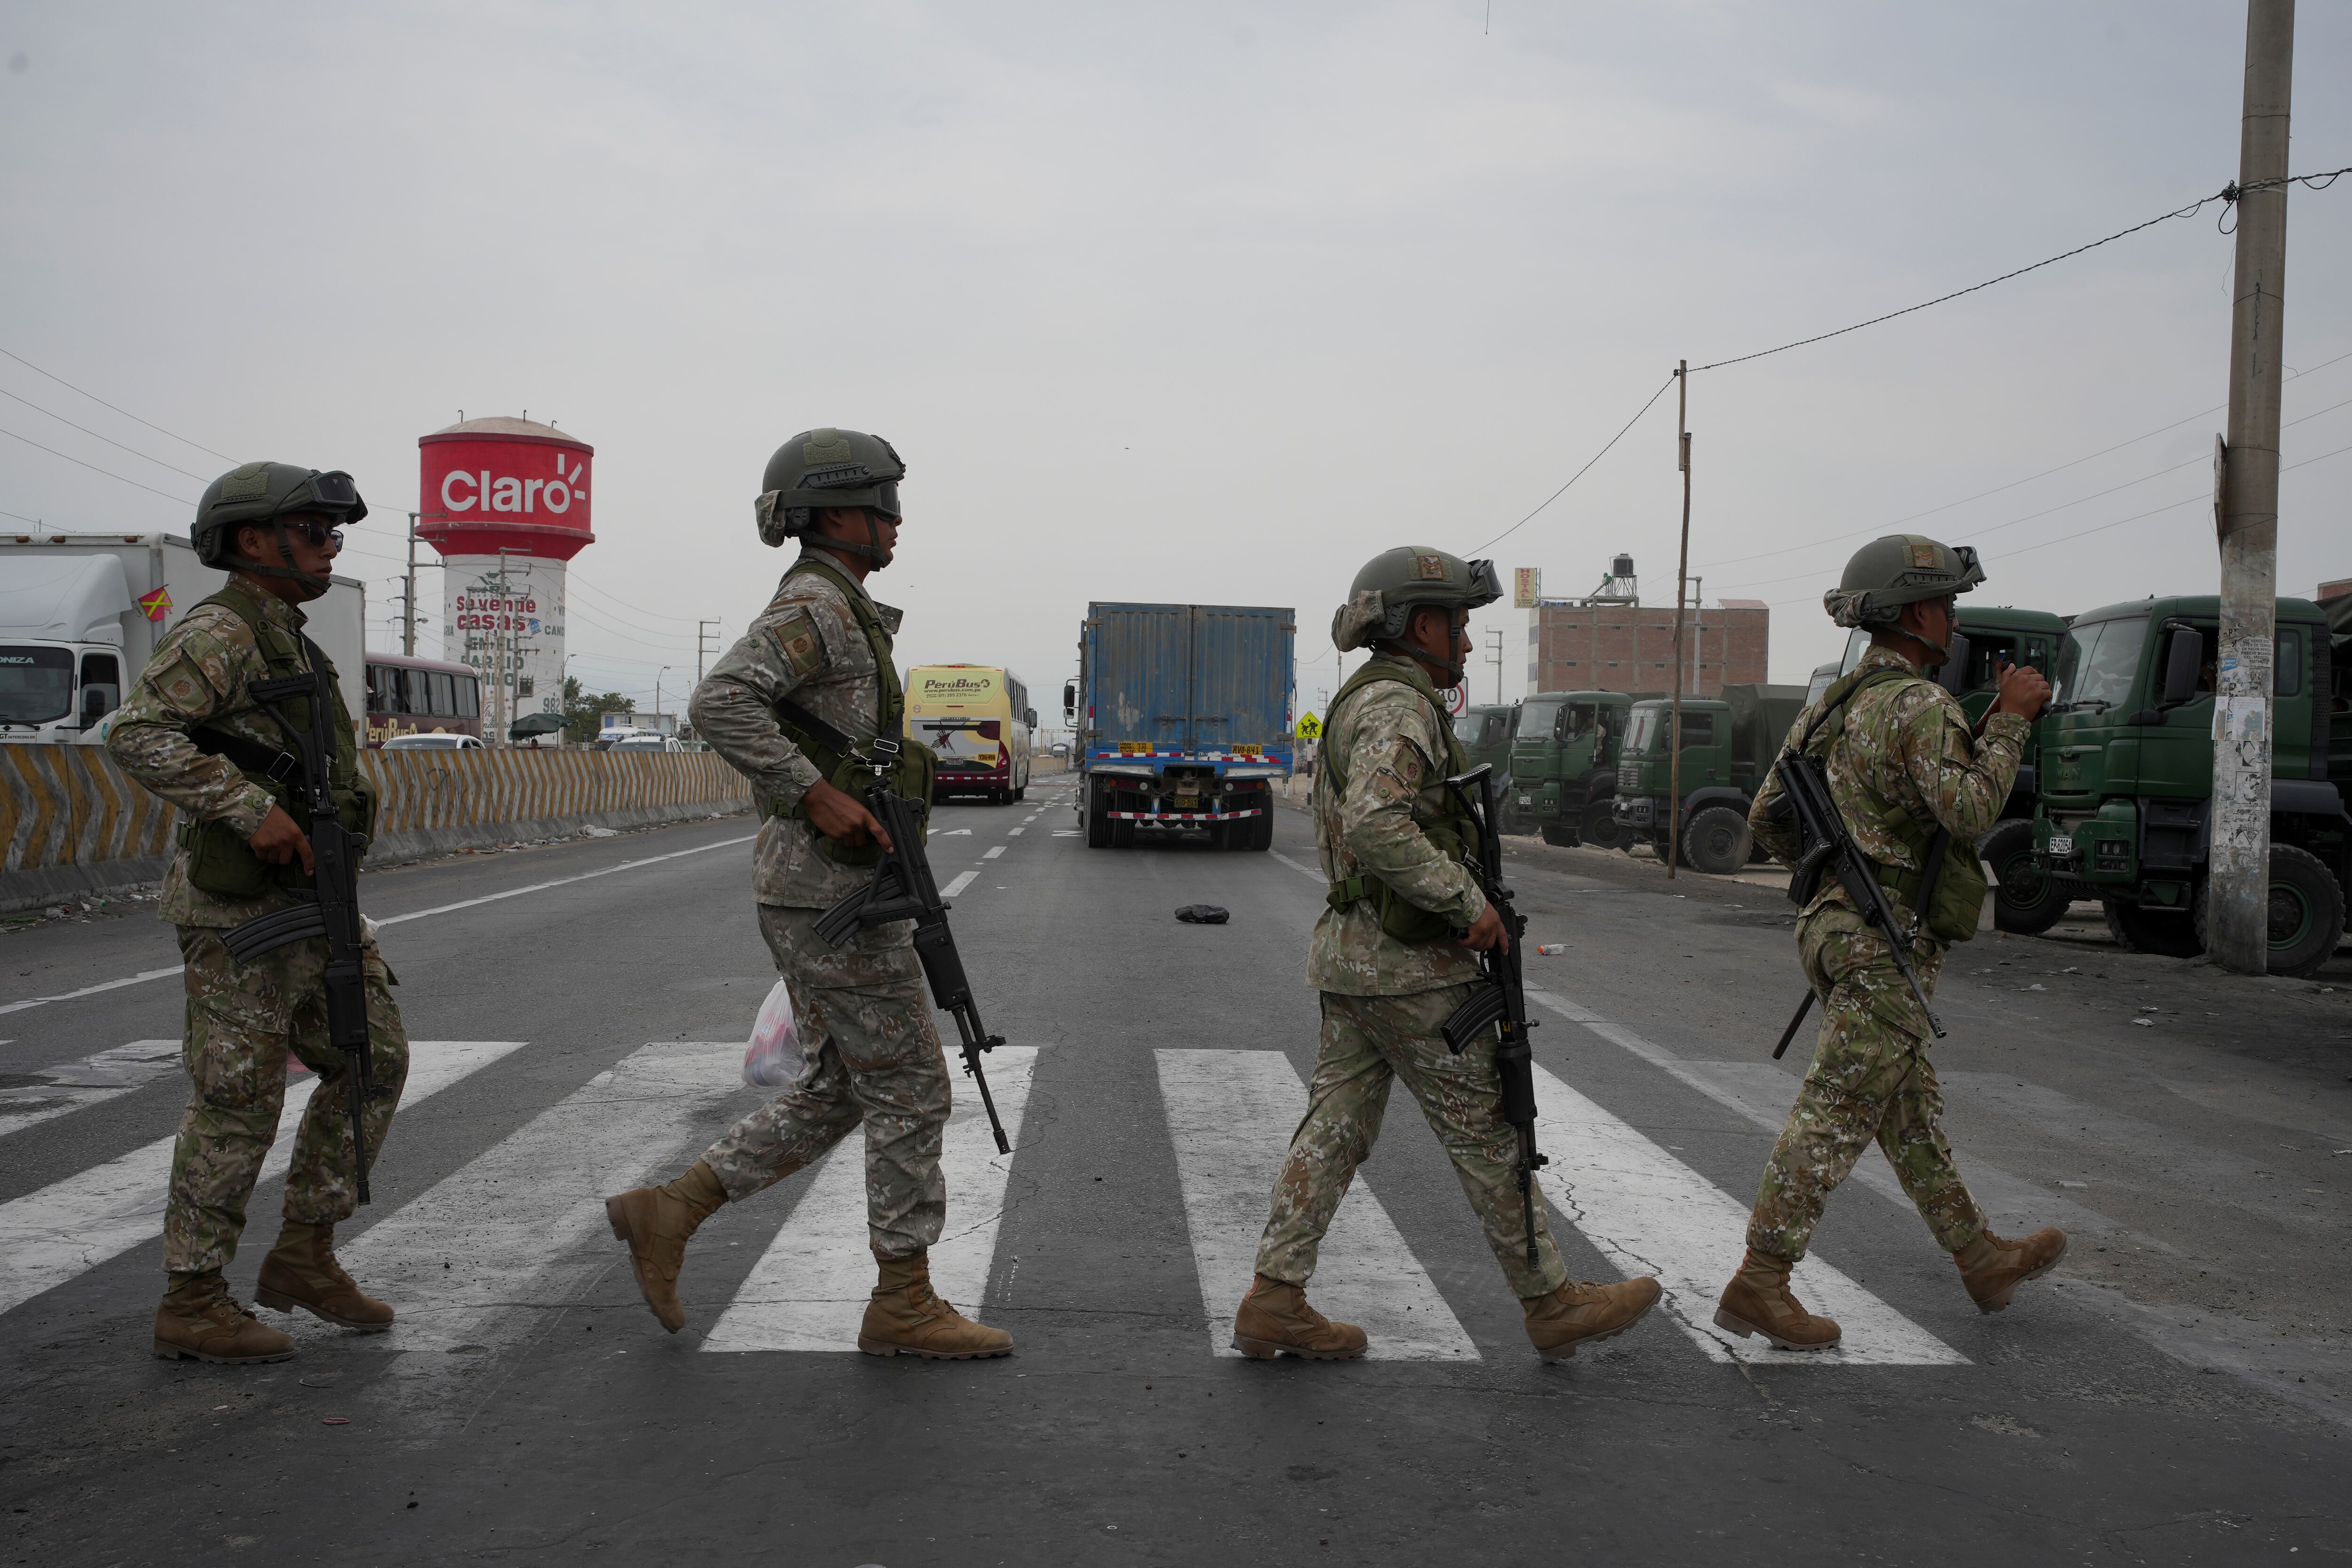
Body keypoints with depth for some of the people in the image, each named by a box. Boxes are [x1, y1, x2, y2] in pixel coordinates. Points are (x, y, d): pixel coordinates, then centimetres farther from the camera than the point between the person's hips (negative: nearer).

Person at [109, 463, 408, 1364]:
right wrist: (253, 810, -28)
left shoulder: (291, 646, 17)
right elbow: (137, 736, -26)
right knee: (238, 1104, -3)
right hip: (239, 910, -9)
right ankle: (192, 1303, 9)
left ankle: (304, 1256, 19)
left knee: (373, 1062, 10)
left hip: (310, 906, 9)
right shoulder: (218, 634, -13)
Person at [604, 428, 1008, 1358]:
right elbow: (719, 704, -29)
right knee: (909, 1089, -2)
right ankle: (905, 1305, 8)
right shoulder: (812, 605, -13)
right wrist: (819, 798, -26)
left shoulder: (843, 615, 19)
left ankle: (667, 1215, 16)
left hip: (822, 888, 10)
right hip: (832, 893, -10)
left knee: (835, 1096, 15)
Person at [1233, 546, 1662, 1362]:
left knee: (1335, 1128, 9)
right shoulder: (1397, 706, -16)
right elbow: (1377, 827, -31)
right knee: (1487, 1134, 1)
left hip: (1352, 954, 10)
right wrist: (1468, 901, -23)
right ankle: (1552, 1303, 13)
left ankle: (1273, 1303, 9)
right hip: (1410, 966, -10)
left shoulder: (1357, 703, 17)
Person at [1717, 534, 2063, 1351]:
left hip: (1838, 925, 10)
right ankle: (1757, 1287, -1)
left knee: (1911, 1113, 17)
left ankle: (1982, 1260, 32)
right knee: (1834, 1118, -5)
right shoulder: (1918, 704, -15)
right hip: (1886, 945, -10)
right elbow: (1969, 810, -28)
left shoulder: (1832, 707, 13)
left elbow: (1766, 818, 16)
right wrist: (2010, 718, -17)